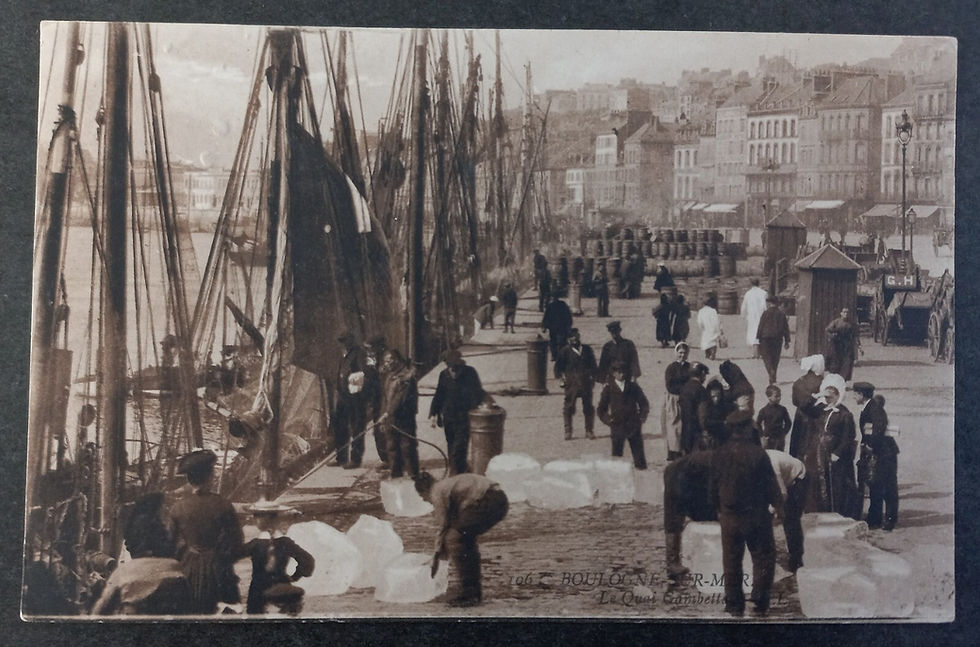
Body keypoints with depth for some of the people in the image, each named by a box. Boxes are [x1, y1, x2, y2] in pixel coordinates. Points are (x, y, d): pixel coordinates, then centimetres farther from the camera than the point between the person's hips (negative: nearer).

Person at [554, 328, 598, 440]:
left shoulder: (587, 349, 6)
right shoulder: (565, 351, -2)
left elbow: (593, 366, 13)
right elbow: (558, 366, 3)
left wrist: (593, 377, 7)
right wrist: (560, 377, -6)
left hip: (586, 383, 2)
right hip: (571, 384, -2)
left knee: (588, 407, 6)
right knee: (568, 407, 1)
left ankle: (589, 430, 16)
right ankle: (568, 431, 12)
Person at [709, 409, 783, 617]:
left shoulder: (720, 454, -3)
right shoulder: (758, 453, -14)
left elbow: (713, 485, 4)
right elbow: (771, 482, -9)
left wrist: (719, 508, 17)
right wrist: (776, 503, 8)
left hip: (729, 516, 3)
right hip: (757, 514, -3)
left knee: (732, 560, 11)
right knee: (763, 556, 11)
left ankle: (734, 603, 15)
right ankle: (760, 598, 6)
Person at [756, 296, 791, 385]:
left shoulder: (766, 313, -6)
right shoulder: (781, 314, 7)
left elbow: (760, 327, -7)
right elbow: (786, 328, 9)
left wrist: (758, 338, -1)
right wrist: (787, 341, 13)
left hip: (766, 338, -4)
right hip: (778, 340, 4)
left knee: (766, 357, -1)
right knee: (775, 358, 12)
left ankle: (771, 372, -25)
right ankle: (773, 378, 16)